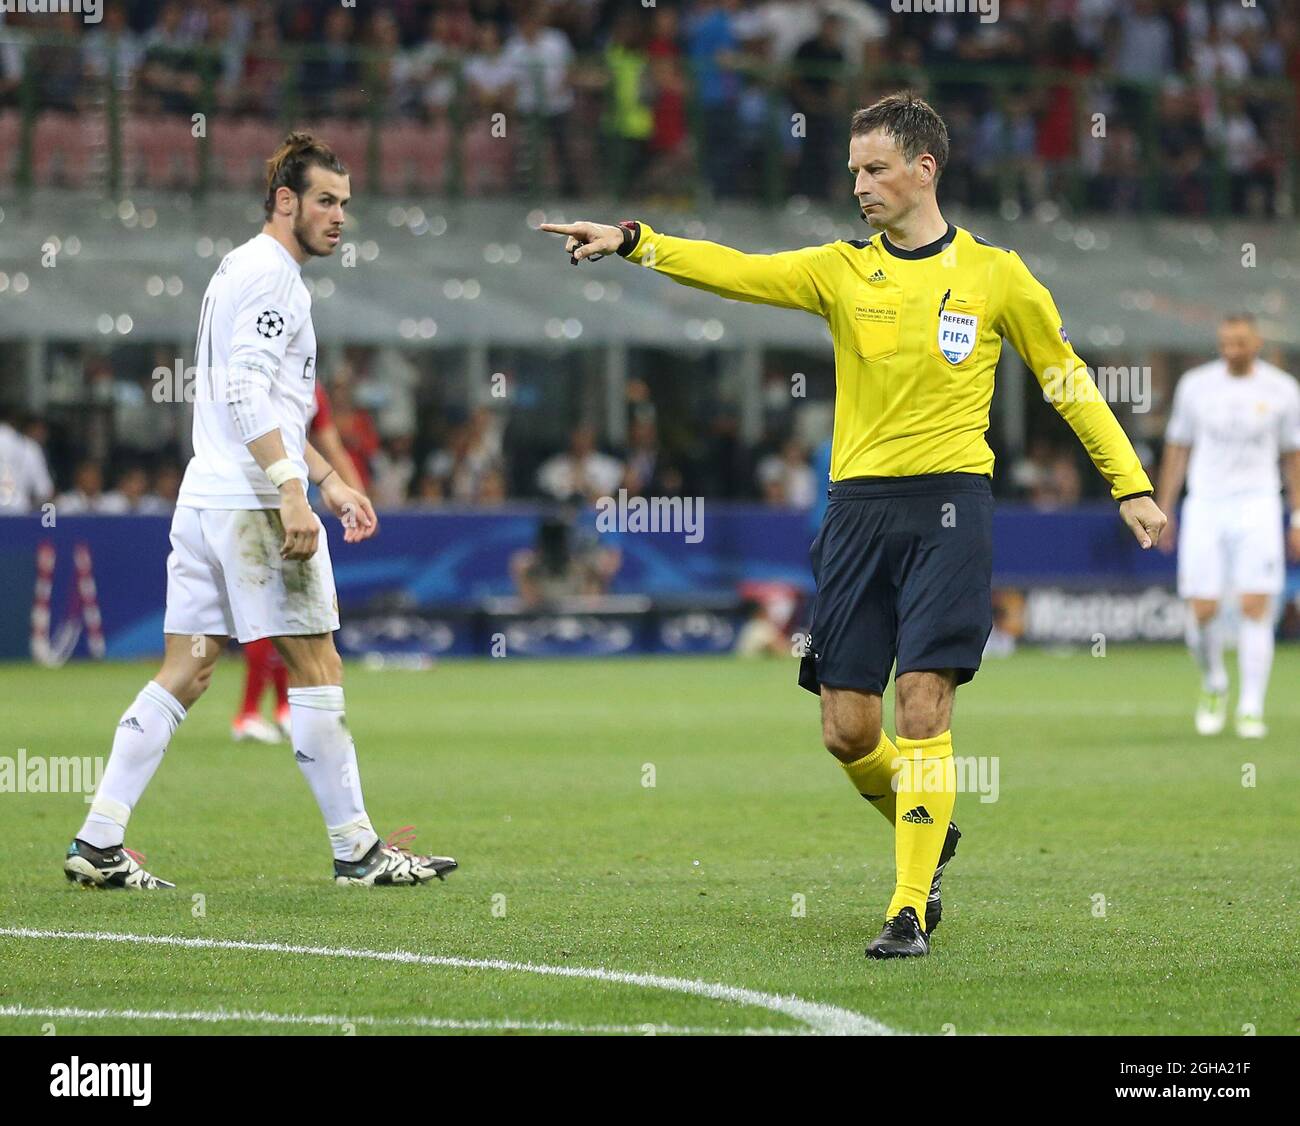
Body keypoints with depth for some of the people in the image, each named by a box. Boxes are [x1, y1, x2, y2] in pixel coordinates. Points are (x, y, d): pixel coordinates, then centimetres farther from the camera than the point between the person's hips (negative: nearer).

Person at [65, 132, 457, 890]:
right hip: (254, 502, -10)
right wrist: (292, 494, -25)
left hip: (205, 500, 10)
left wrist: (329, 479, 30)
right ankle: (357, 849, 2)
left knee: (186, 673, 7)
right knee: (316, 667, -3)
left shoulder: (245, 270, 22)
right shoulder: (270, 272, -9)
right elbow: (247, 392, -20)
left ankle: (100, 843, 2)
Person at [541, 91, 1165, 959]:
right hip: (859, 505, 3)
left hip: (950, 504, -3)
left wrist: (1130, 485, 8)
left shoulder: (993, 275, 3)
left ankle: (911, 911, -7)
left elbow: (1067, 378, 11)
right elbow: (734, 271, -2)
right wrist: (631, 239, -16)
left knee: (923, 708, -12)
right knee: (847, 729, 1)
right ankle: (929, 834, 30)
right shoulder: (841, 271, 8)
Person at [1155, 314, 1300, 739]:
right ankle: (1213, 685, 22)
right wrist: (1163, 509, 10)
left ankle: (1251, 709, -6)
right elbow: (1177, 448, 12)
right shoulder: (1195, 385, 3)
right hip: (1204, 507, 1)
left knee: (1256, 607, -11)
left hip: (1257, 506, -1)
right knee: (1201, 612, -6)